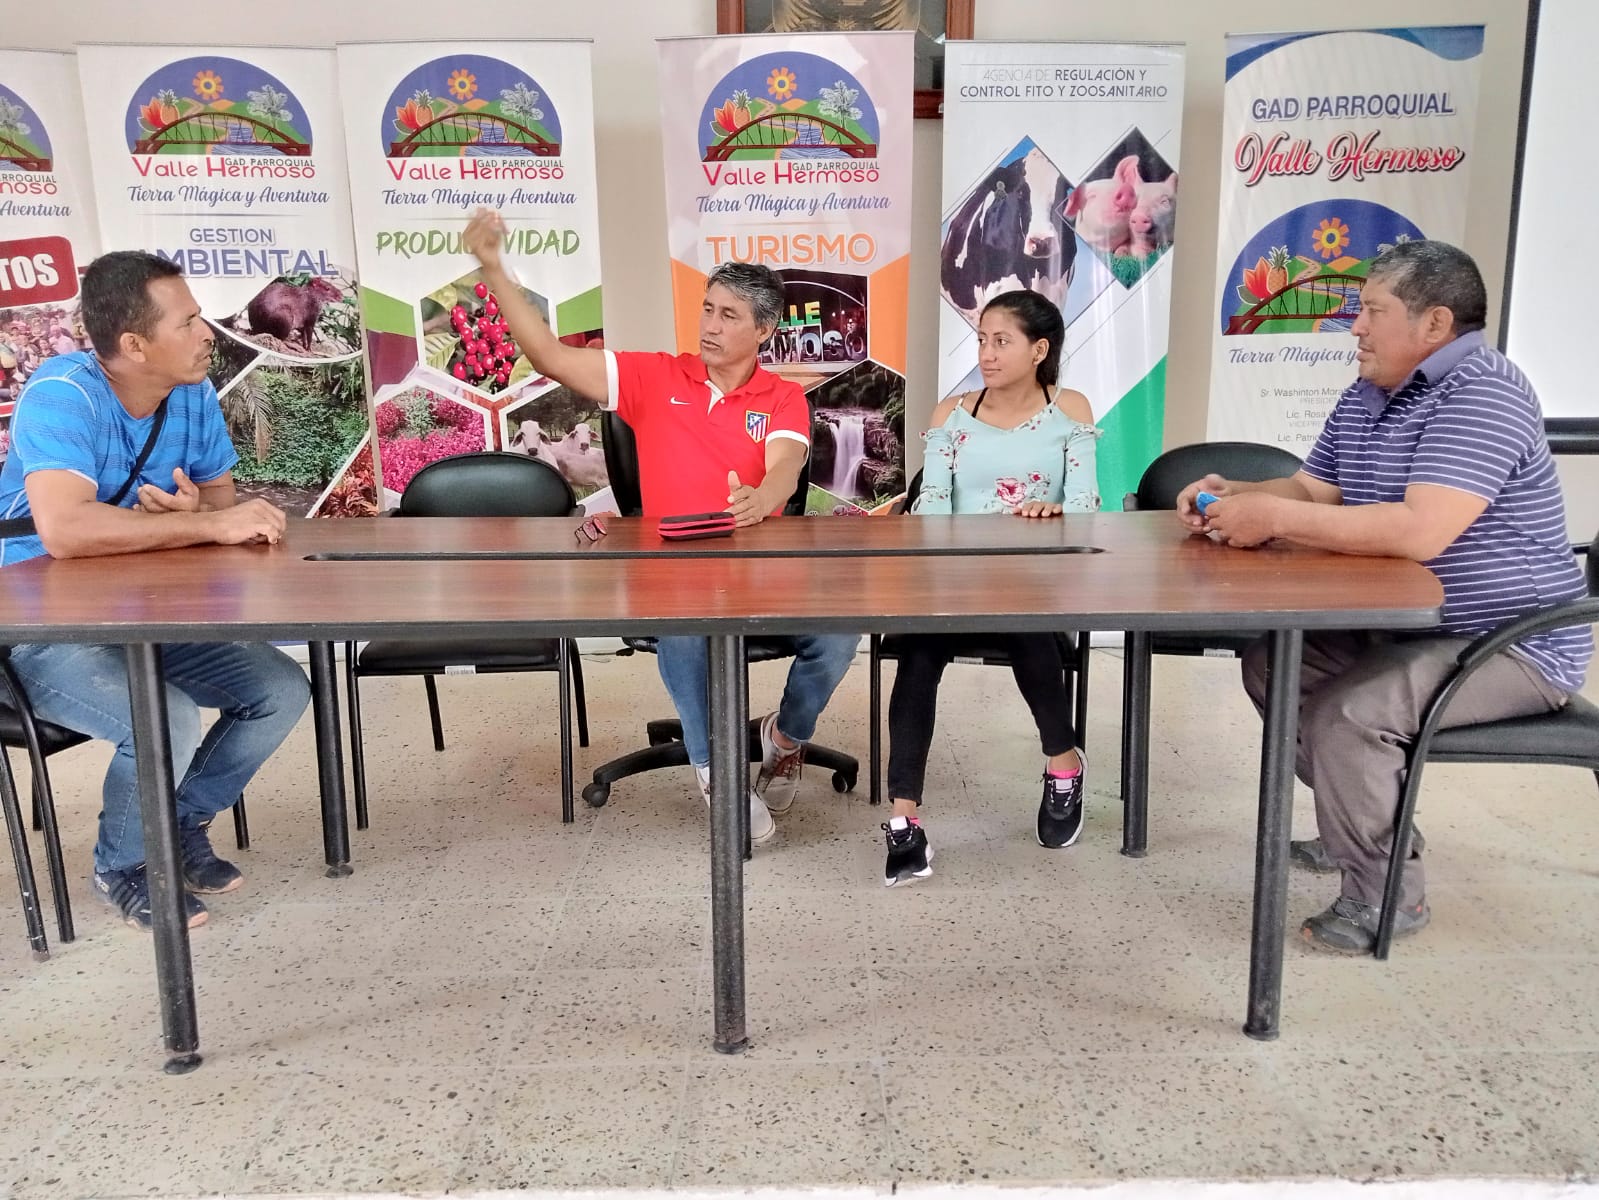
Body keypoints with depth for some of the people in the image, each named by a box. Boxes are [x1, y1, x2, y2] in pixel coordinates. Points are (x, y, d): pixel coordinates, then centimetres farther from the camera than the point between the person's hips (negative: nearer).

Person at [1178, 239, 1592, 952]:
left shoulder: (1482, 391, -21)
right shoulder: (1362, 400, 9)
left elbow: (1421, 531, -34)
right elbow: (1311, 491, 16)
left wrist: (1276, 518, -29)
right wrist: (1232, 495, -5)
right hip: (1404, 627, 10)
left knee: (1344, 713, -28)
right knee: (1271, 665, 6)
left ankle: (1386, 892, -6)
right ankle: (1370, 825, 20)